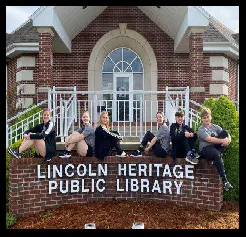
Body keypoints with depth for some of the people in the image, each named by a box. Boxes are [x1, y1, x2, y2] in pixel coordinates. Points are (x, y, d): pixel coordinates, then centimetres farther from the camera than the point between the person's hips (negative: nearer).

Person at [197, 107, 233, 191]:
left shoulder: (215, 127, 11)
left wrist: (228, 140, -23)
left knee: (225, 132, -13)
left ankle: (218, 155, -18)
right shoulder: (201, 129, -5)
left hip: (216, 147, 5)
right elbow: (210, 139, -20)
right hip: (205, 149, -5)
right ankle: (224, 180, -33)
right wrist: (223, 141, -27)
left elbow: (226, 134, 0)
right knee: (216, 154, -40)